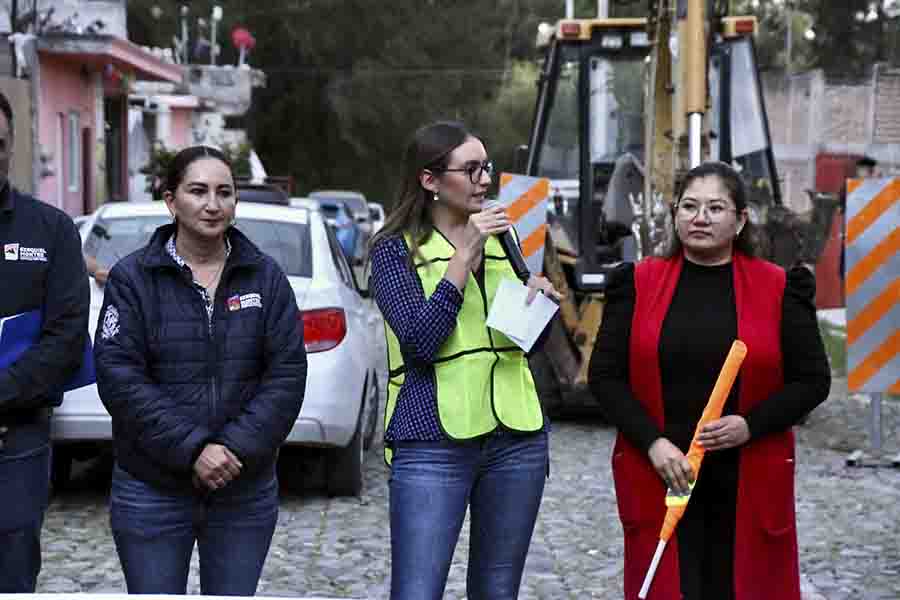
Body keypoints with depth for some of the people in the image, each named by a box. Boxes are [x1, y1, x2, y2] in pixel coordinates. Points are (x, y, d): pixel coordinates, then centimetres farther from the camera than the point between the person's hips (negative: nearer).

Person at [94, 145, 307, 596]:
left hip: (246, 491, 2)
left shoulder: (266, 277, 3)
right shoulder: (132, 277, -3)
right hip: (152, 491, -2)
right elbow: (119, 377, -11)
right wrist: (192, 449, -19)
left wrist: (237, 448, -16)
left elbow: (287, 374, -3)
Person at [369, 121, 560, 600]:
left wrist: (540, 298, 0)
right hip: (434, 442, -5)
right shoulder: (396, 249, -2)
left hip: (516, 438, 5)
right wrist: (466, 255, -17)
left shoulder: (500, 237, 13)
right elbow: (419, 340, -16)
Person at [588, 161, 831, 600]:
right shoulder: (638, 284, 4)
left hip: (750, 482, 0)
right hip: (659, 477, 0)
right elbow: (604, 375, 3)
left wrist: (750, 425, -12)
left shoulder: (779, 289, 2)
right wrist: (653, 442, -11)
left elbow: (812, 380, 3)